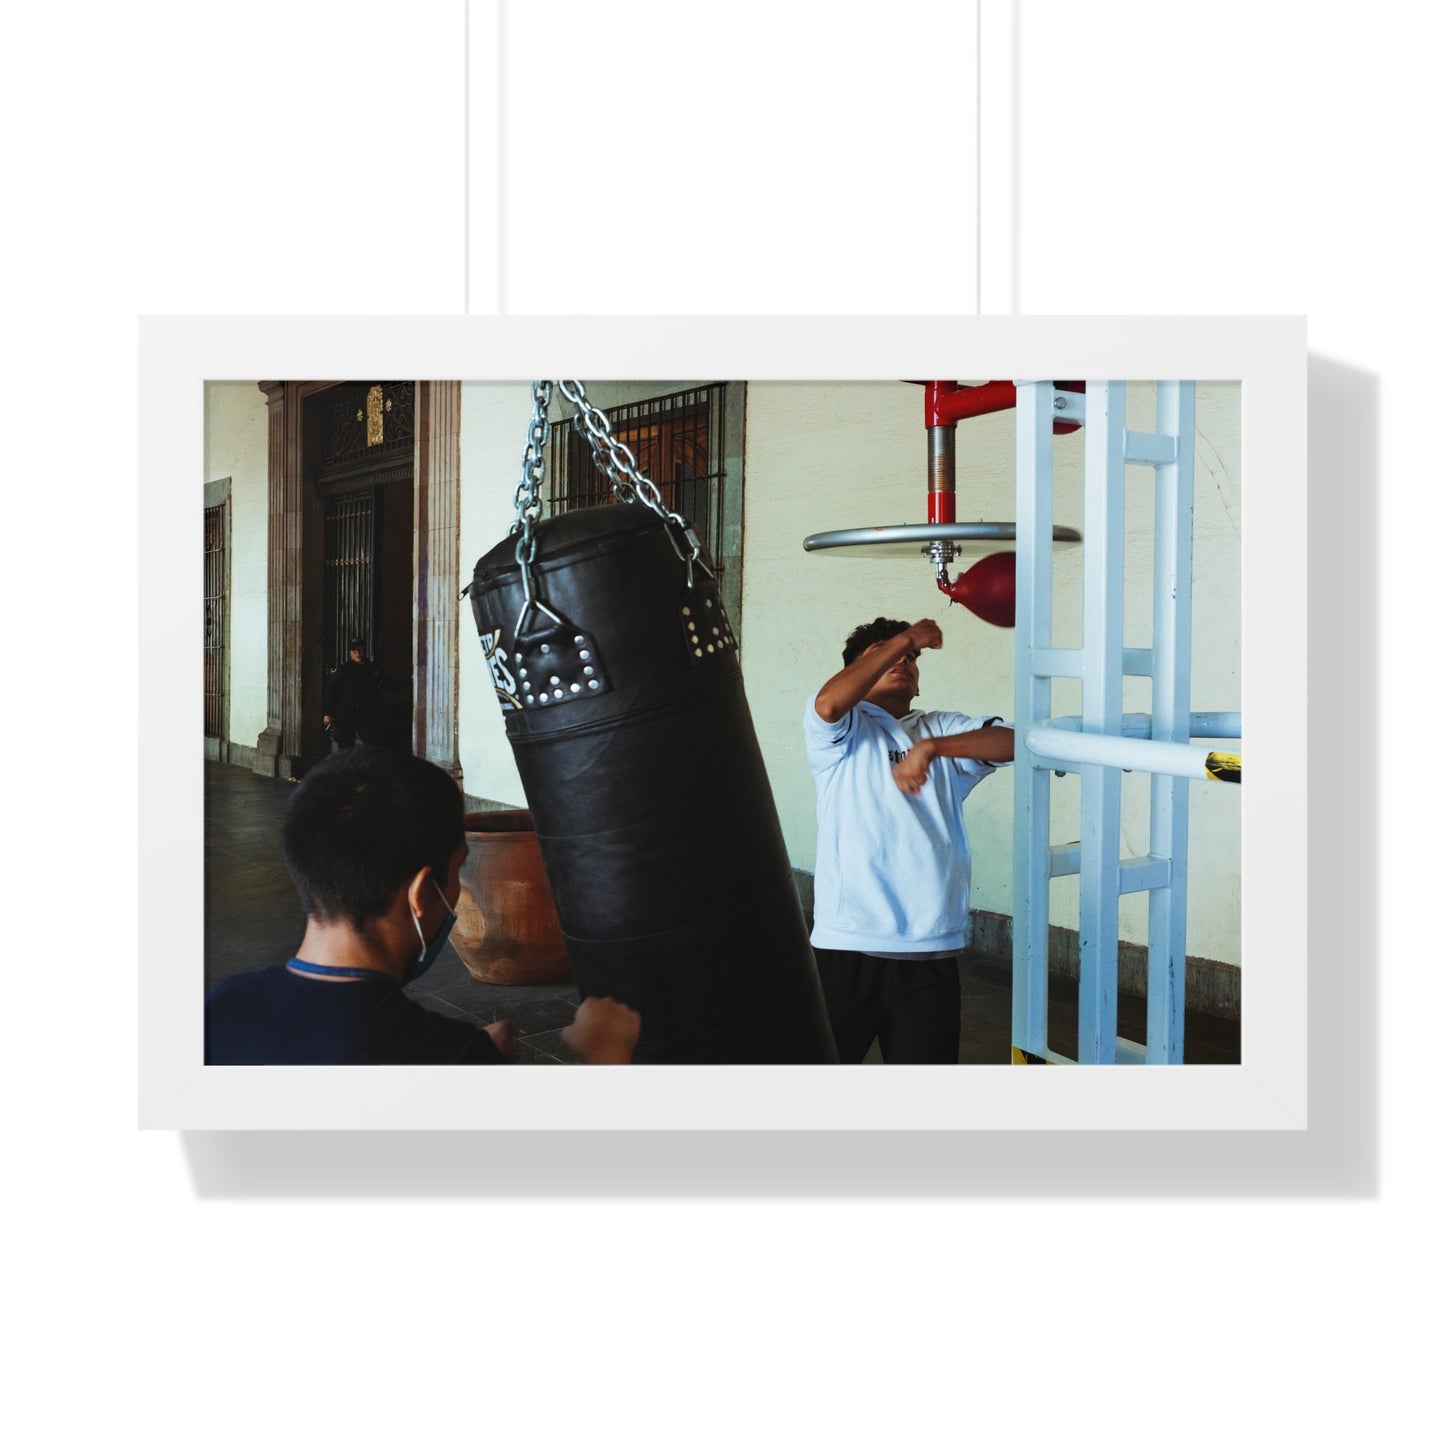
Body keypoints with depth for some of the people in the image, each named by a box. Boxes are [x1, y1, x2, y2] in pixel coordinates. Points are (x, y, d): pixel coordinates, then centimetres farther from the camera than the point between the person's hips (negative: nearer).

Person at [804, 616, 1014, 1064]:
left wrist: (932, 747, -18)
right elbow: (827, 703, -18)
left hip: (930, 951, 3)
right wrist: (901, 638, -12)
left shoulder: (945, 730, 15)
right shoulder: (843, 732, 6)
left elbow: (1010, 742, -3)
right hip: (848, 946, -3)